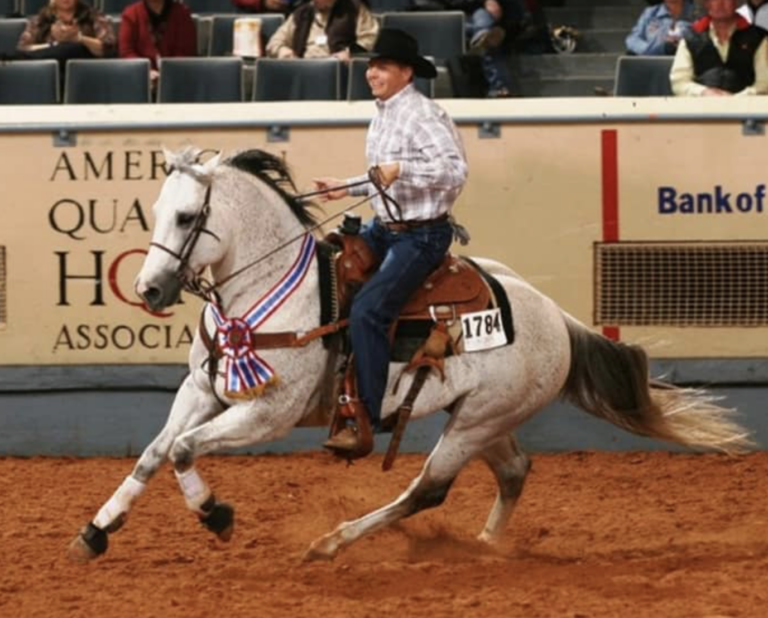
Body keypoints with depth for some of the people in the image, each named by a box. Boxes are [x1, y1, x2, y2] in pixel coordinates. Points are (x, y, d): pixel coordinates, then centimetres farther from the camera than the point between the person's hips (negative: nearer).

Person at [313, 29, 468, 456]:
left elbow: (455, 170, -28)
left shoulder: (423, 115, -16)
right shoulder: (384, 114, 12)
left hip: (423, 234, -10)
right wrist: (346, 188, 17)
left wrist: (400, 169, -34)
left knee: (368, 310, -23)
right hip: (385, 228, 10)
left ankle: (367, 419, -23)